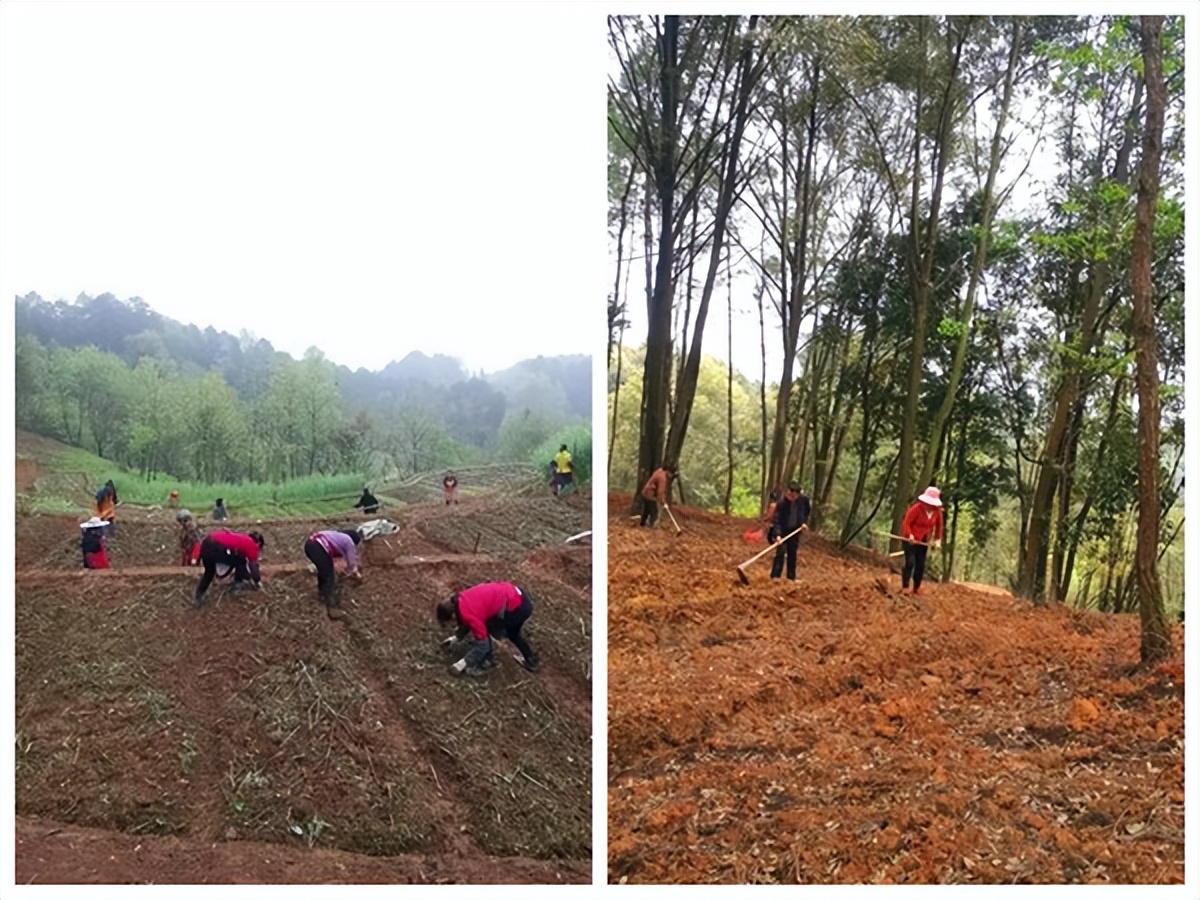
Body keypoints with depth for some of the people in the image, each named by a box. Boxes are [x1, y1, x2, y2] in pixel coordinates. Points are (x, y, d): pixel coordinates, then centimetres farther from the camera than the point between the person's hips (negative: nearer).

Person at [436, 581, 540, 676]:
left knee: (483, 630, 3)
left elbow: (483, 643, -12)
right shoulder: (461, 601, 7)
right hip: (522, 599, 10)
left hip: (517, 607, -10)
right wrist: (456, 637, 31)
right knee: (512, 632, 32)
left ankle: (485, 662, 15)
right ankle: (531, 660, 42)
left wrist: (463, 663, -6)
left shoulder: (468, 614, -19)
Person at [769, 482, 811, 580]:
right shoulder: (781, 503, -23)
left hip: (795, 531, 3)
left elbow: (807, 511, 11)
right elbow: (777, 520, -25)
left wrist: (804, 522, 0)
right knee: (780, 552, -10)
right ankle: (775, 576, -8)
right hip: (783, 531, -3)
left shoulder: (804, 500, -12)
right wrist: (777, 534, -35)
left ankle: (791, 577, 18)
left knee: (792, 554, 10)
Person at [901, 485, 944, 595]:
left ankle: (917, 588, 17)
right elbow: (907, 522, -17)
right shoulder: (917, 508, -19)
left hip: (923, 540, 6)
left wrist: (938, 539, 5)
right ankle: (905, 587, -8)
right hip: (911, 539, -6)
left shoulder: (937, 511, -3)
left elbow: (939, 525, 11)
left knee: (920, 565, 7)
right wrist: (909, 535, -28)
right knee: (910, 562, -12)